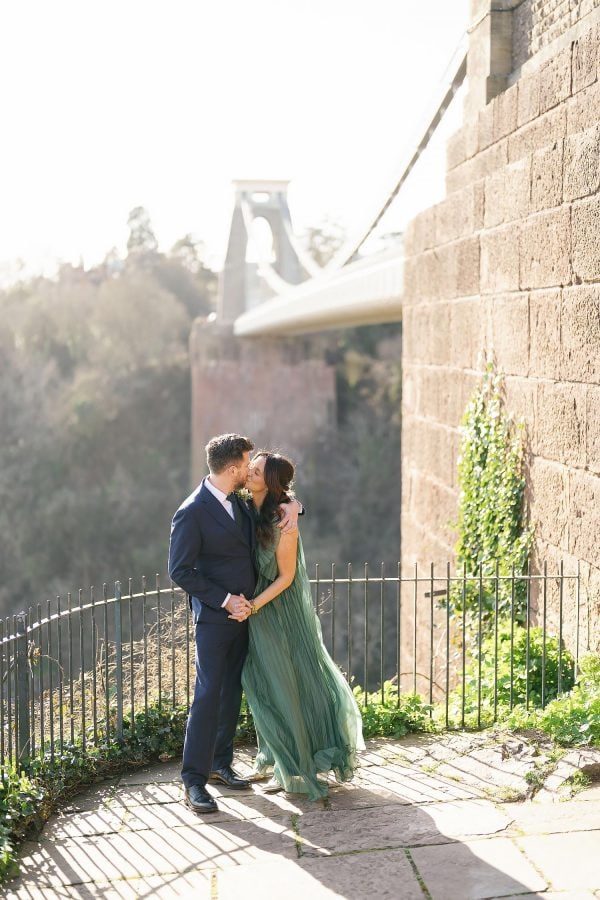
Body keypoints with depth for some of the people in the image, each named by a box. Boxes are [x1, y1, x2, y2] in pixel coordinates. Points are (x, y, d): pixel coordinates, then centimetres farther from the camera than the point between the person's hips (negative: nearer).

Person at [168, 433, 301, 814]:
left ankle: (221, 763, 25)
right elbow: (180, 571, -17)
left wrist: (291, 505, -2)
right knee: (208, 694, -8)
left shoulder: (238, 501, 6)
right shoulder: (192, 513, -17)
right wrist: (225, 600, -19)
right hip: (214, 616, -8)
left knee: (232, 692, 13)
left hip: (243, 611, 8)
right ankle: (194, 781, -4)